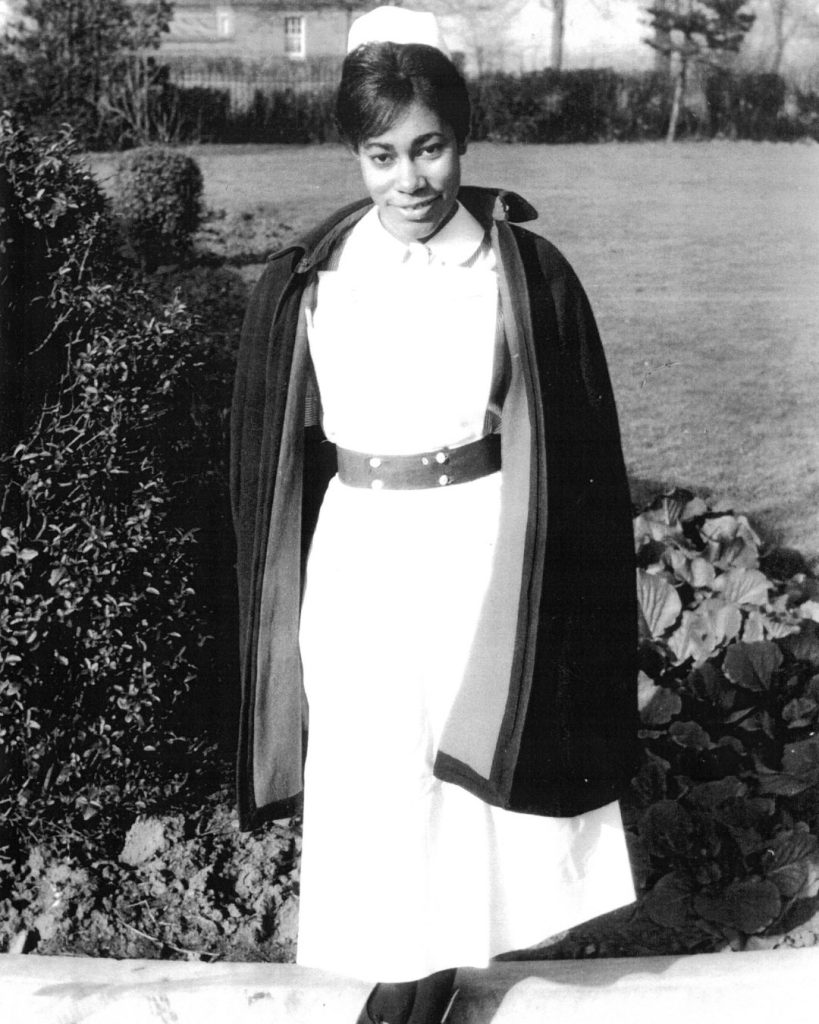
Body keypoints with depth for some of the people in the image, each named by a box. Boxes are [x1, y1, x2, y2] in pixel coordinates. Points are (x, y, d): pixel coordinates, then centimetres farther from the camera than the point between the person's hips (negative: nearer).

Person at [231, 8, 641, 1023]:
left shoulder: (526, 272, -6)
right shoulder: (307, 281, -1)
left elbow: (577, 447, -1)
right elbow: (276, 450, 7)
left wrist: (554, 585, -2)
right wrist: (288, 588, 8)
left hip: (482, 547, -1)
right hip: (358, 555, 2)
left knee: (478, 754, 9)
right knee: (372, 774, 9)